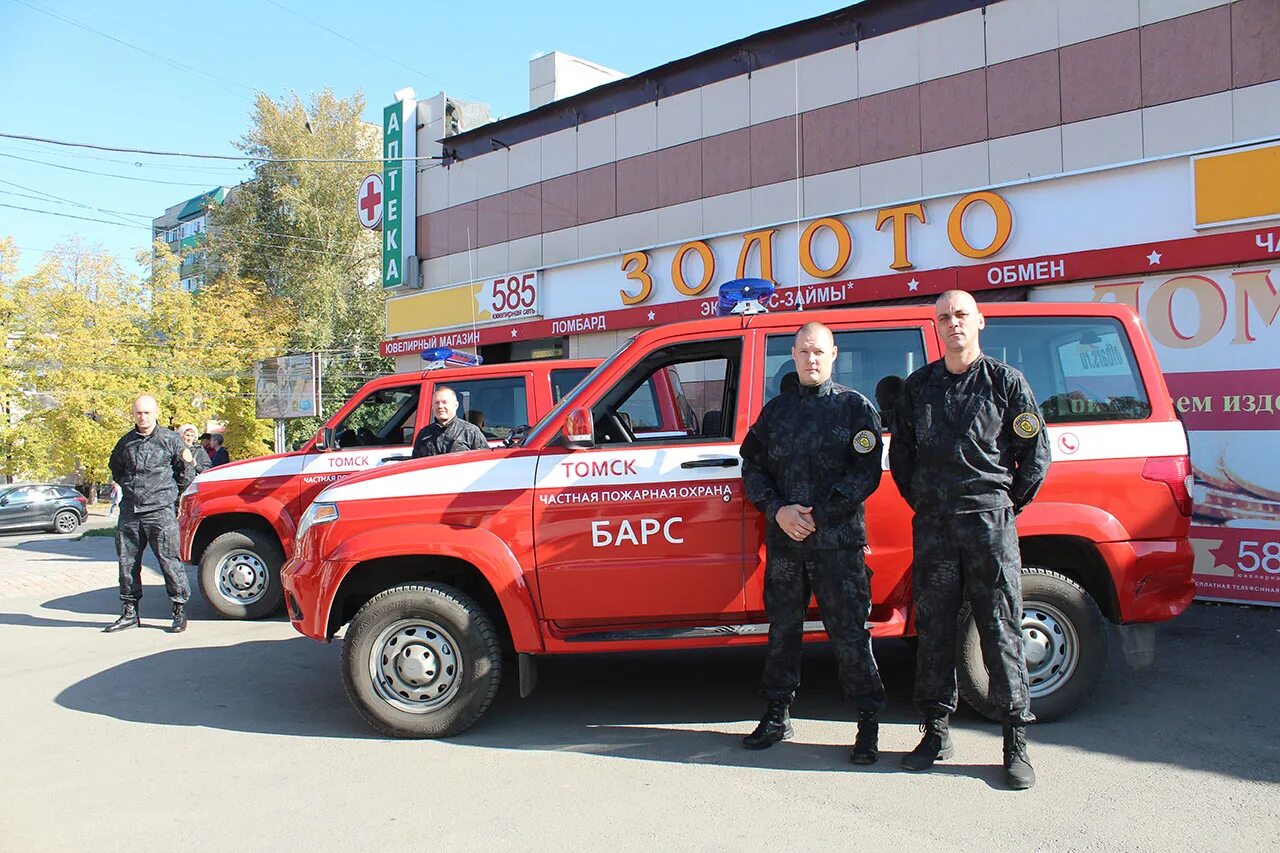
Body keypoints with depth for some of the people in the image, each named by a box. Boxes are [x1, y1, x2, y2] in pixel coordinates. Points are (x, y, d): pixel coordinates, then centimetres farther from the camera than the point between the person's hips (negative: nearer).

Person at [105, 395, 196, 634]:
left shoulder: (170, 439, 2)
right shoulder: (125, 443, 12)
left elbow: (184, 480, 10)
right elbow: (116, 471, 29)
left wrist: (187, 464, -5)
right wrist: (129, 487, 19)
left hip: (160, 511, -4)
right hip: (129, 512, 5)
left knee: (169, 561, -5)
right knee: (127, 561, 9)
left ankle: (179, 610, 4)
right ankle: (129, 612, 21)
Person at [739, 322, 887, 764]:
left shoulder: (855, 406, 3)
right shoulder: (775, 410, 14)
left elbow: (867, 472, -5)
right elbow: (752, 466, 11)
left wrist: (817, 515, -12)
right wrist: (778, 510, -6)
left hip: (838, 541, -3)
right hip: (783, 541, 4)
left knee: (849, 632, -1)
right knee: (782, 628, 11)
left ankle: (869, 725, 12)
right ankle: (776, 716, 23)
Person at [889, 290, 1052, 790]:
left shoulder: (1005, 381, 4)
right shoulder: (919, 385, 13)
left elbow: (1037, 454, 7)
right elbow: (900, 454, 19)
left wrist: (1008, 505, 6)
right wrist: (921, 501, 12)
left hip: (989, 521, -3)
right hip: (932, 525, 3)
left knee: (1001, 631, 0)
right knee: (933, 630, 6)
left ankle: (1016, 743, 10)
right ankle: (936, 732, 17)